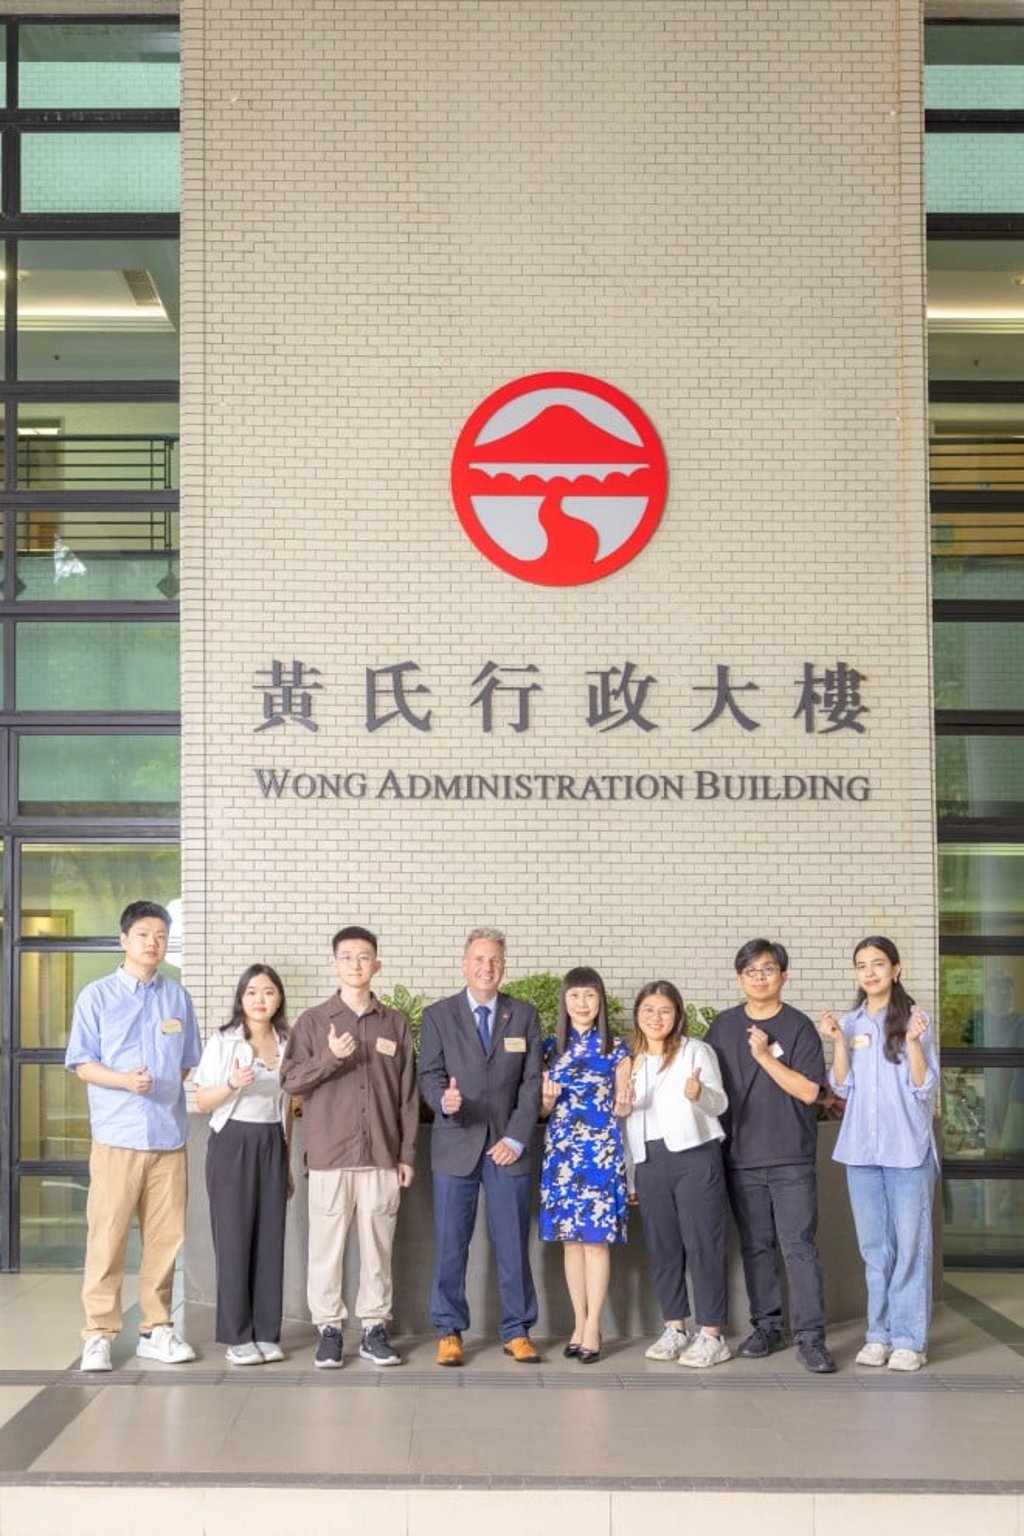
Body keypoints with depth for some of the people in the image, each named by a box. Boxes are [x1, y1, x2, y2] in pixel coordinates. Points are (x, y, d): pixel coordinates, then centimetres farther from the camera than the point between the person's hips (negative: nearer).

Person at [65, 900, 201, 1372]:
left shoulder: (177, 997, 11)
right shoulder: (97, 996, 1)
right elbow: (81, 1063, -1)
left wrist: (164, 1087, 0)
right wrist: (124, 1080, -17)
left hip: (169, 1135, 3)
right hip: (117, 1135, -3)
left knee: (166, 1235, 6)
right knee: (107, 1236, -3)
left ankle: (156, 1328, 16)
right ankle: (98, 1334, 4)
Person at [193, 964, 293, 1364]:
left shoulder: (286, 1045, 9)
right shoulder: (223, 1042, -2)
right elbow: (203, 1102, -3)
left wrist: (286, 1162, 16)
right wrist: (233, 1084, -22)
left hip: (272, 1146, 4)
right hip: (233, 1143, -4)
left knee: (271, 1237, 3)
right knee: (234, 1238, -2)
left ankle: (267, 1332, 11)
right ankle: (237, 1336, 4)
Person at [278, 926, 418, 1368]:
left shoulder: (396, 1024, 9)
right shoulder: (313, 1021, 5)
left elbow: (408, 1094, 10)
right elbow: (289, 1080, 0)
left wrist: (407, 1153, 6)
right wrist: (330, 1058, -15)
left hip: (382, 1155, 1)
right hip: (329, 1155, -1)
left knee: (377, 1245, 4)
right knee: (326, 1245, 1)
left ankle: (374, 1328, 13)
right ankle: (328, 1329, 9)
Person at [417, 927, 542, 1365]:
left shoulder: (524, 1015, 9)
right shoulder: (437, 1016, 6)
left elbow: (531, 1082, 5)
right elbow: (429, 1075, 1)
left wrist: (516, 1138, -5)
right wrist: (444, 1099, -22)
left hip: (507, 1146, 1)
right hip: (456, 1146, -1)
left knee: (513, 1243, 2)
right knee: (450, 1243, 1)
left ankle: (516, 1332, 12)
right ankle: (449, 1332, 11)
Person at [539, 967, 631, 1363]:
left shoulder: (616, 1049, 3)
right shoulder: (551, 1048, 9)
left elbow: (621, 1106, 7)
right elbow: (542, 1110, 11)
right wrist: (546, 1101, -9)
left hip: (601, 1151, -3)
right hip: (560, 1151, 3)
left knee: (596, 1238, -4)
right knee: (570, 1239, 5)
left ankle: (593, 1328, 2)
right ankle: (579, 1324, 14)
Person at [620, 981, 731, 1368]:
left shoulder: (696, 1050, 0)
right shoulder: (630, 1060, 14)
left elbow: (720, 1103, -5)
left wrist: (699, 1093, -27)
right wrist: (622, 1108, -1)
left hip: (694, 1154, -5)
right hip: (649, 1160, 5)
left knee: (703, 1244, -4)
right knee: (661, 1246, 8)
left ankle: (711, 1335, -1)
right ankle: (675, 1328, 19)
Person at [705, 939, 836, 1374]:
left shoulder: (798, 1027, -2)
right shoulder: (723, 1027, 9)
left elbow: (808, 1091, -8)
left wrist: (765, 1055, -15)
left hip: (791, 1158, -3)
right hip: (740, 1157, 4)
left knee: (799, 1247, -6)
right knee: (755, 1247, 10)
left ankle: (810, 1338, -4)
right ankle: (765, 1326, 20)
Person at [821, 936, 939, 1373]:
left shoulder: (915, 1020, -3)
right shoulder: (849, 1023, 9)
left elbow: (924, 1089, -7)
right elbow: (842, 1087, 5)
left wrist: (913, 1041, -20)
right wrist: (838, 1042, -7)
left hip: (908, 1148, -4)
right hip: (861, 1148, 4)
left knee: (910, 1243, -2)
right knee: (874, 1245, 9)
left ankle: (909, 1340, 3)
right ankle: (879, 1334, 17)